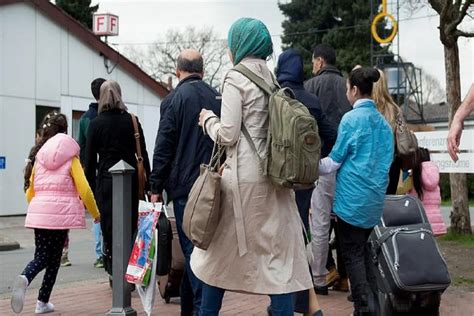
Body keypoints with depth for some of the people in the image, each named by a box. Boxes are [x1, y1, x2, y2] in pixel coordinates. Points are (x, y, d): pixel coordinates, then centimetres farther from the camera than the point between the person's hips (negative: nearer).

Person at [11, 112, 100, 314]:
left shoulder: (38, 157, 13)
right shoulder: (70, 158, 3)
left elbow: (30, 192, 14)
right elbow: (84, 190, -4)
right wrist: (96, 214, 8)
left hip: (38, 212, 3)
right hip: (61, 213, -3)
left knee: (41, 257, 7)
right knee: (54, 259, 10)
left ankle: (24, 279, -25)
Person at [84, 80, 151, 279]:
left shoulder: (95, 124, -1)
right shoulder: (132, 121, 3)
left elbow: (89, 159, 0)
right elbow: (143, 154, 3)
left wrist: (89, 187, 6)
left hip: (105, 180, -2)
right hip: (130, 180, 2)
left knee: (109, 228, 4)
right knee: (130, 226, 9)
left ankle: (115, 272, 6)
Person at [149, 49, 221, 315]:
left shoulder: (175, 99, -6)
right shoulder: (217, 98, 8)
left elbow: (163, 146, -9)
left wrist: (157, 187, -3)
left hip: (185, 185, -5)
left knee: (192, 248, -1)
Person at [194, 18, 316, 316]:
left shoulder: (236, 78, -8)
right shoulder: (272, 79, 12)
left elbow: (228, 135, -12)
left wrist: (209, 120, 6)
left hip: (243, 178, -6)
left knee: (221, 250, 10)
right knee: (279, 251, 4)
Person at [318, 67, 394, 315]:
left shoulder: (352, 119, -11)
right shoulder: (383, 122, 8)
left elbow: (334, 162, -7)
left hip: (352, 198, -6)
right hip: (375, 198, 6)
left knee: (352, 253, 1)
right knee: (364, 248, 19)